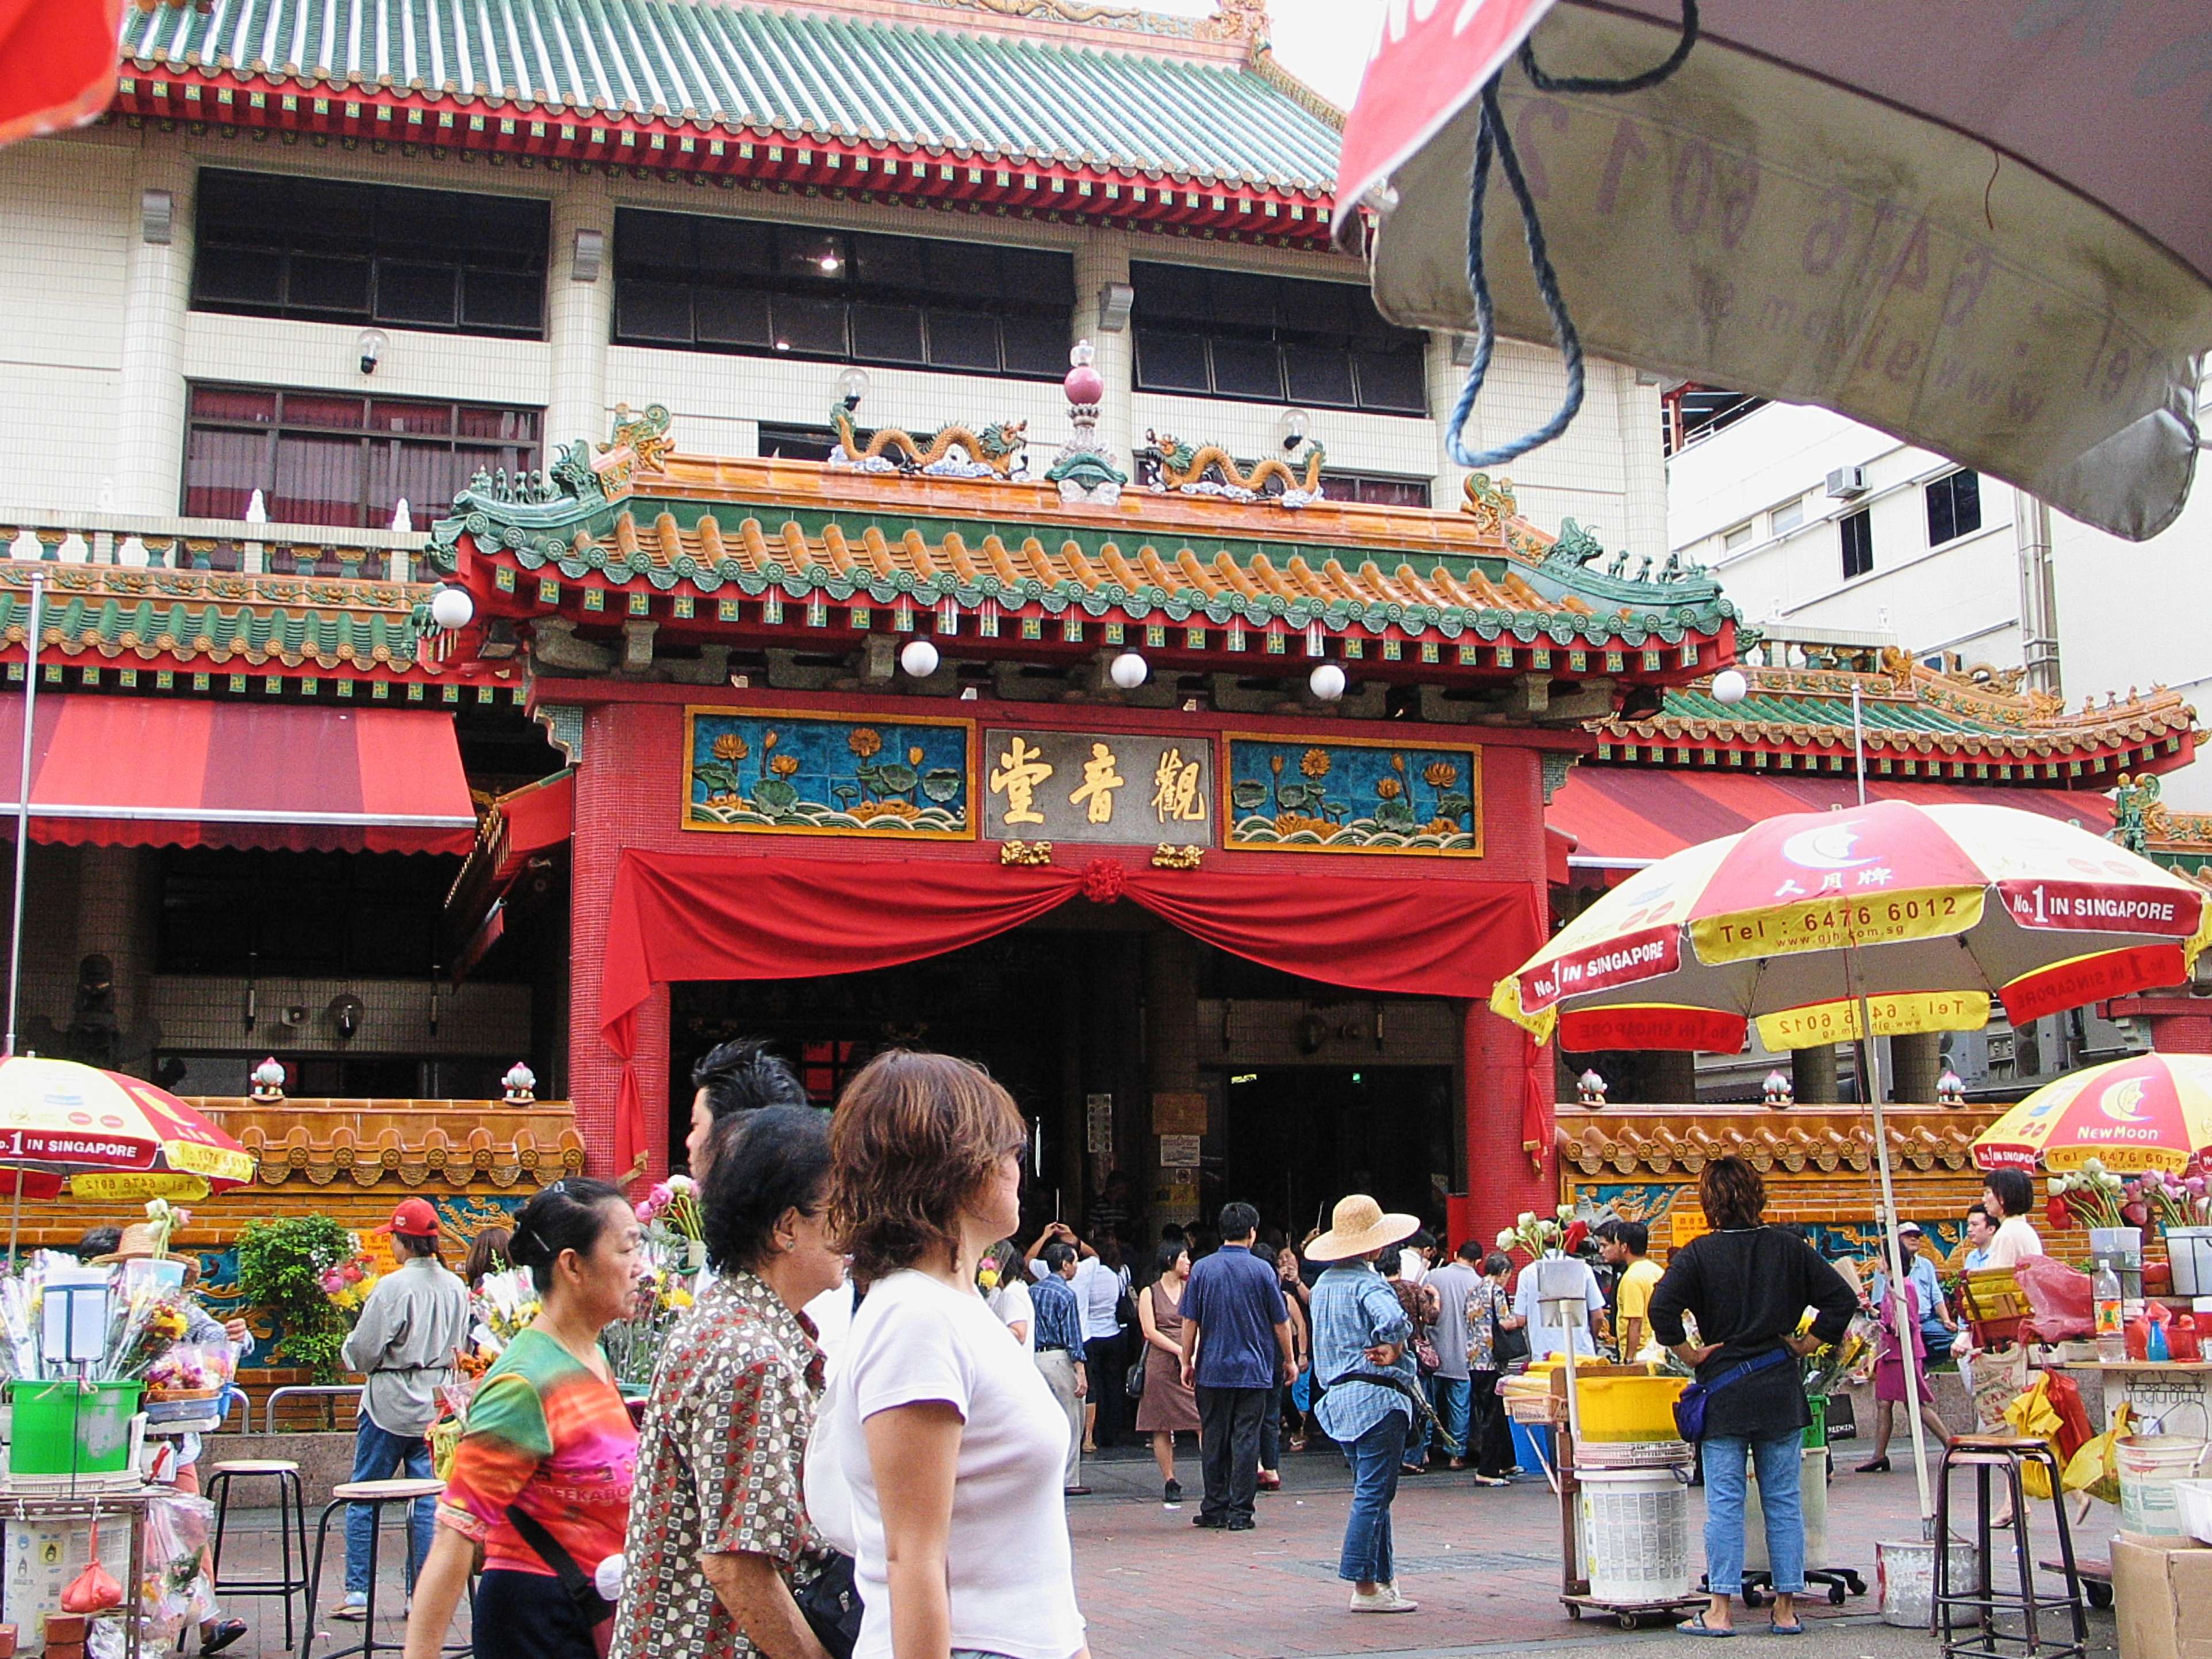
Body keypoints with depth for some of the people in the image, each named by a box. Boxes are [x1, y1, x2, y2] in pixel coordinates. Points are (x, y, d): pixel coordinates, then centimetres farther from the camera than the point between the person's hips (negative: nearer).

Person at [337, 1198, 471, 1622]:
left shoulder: (393, 1286, -16)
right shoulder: (457, 1288, 2)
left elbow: (364, 1352, -13)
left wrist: (348, 1352, 8)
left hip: (391, 1405, -5)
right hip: (437, 1406, 5)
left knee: (364, 1498, 7)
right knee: (427, 1500, 9)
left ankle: (358, 1591, 8)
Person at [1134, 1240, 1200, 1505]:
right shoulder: (1149, 1293, 5)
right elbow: (1150, 1331, -3)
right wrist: (1180, 1351, -11)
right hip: (1161, 1365, -2)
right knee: (1162, 1428, 0)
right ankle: (1169, 1482, 7)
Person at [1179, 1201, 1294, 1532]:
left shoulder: (1202, 1269, -1)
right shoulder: (1262, 1270, -5)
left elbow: (1190, 1321, 0)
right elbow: (1281, 1321, 1)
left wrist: (1187, 1362, 10)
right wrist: (1289, 1360, 13)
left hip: (1213, 1369, 2)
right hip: (1254, 1369, -1)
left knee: (1213, 1439, 9)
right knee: (1246, 1439, 1)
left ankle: (1214, 1509, 14)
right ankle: (1240, 1513, 0)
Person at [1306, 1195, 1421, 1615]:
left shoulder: (1323, 1284, 13)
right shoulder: (1368, 1283, -15)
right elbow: (1392, 1319, -33)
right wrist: (1394, 1348, -17)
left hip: (1339, 1397, 9)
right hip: (1376, 1396, -9)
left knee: (1371, 1492, 16)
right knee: (1373, 1493, -4)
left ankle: (1383, 1578, 20)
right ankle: (1365, 1588, -2)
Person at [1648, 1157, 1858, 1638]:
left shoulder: (1699, 1254, -7)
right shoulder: (1788, 1248, 1)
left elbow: (1662, 1307, -18)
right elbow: (1842, 1299, -1)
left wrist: (1689, 1354, -6)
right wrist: (1808, 1344, 5)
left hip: (1724, 1393, -2)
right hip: (1782, 1390, 2)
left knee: (1724, 1503, 2)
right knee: (1783, 1501, 8)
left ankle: (1721, 1610, 3)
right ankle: (1787, 1609, 12)